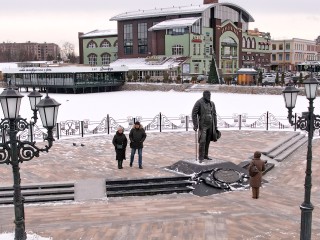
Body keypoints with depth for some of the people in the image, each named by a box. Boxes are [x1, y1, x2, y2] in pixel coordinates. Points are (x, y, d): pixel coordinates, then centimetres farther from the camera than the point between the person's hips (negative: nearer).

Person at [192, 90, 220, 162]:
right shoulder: (199, 102, -12)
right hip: (202, 125, -6)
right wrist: (195, 125, -19)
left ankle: (205, 155, 20)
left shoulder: (212, 103, 7)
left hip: (210, 125, 6)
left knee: (207, 141, 9)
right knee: (202, 141, -11)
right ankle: (201, 157, -5)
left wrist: (215, 126, 10)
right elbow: (194, 114, -13)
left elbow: (214, 115, 12)